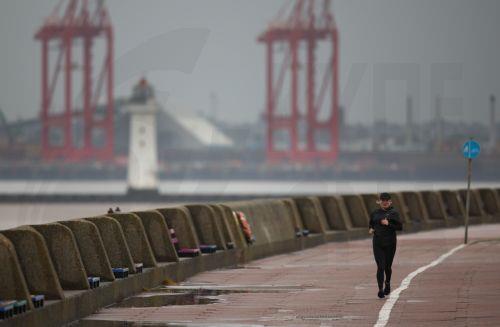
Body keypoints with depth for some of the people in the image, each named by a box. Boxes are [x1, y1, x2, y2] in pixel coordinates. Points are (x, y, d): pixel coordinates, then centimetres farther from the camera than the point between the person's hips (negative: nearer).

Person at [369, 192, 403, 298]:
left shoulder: (393, 213, -1)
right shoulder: (374, 214, 7)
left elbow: (400, 227, -5)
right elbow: (371, 224, 24)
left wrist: (388, 224, -17)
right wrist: (371, 229, 3)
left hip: (390, 243, -1)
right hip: (378, 244, 1)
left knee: (388, 266, 9)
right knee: (380, 266, -10)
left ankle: (387, 284, 37)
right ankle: (380, 289, -9)